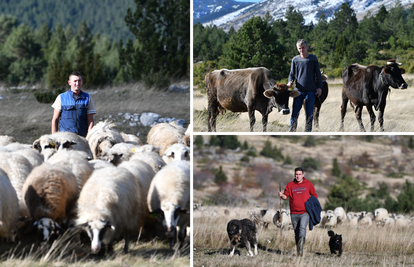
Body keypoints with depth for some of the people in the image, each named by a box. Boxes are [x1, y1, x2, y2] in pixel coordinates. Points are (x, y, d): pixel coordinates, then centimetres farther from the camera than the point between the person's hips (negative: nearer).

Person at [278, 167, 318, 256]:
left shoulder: (308, 184, 6)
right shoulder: (290, 185, 8)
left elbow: (314, 195, 14)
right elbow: (286, 196, 4)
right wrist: (282, 195, -19)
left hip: (305, 213, -3)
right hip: (294, 213, 3)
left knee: (302, 228, -23)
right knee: (296, 232, 8)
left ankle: (301, 248, -34)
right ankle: (299, 252, 16)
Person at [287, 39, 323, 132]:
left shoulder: (313, 58, 4)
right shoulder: (295, 60, 5)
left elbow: (318, 74, 7)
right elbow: (292, 74, 11)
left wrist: (319, 87, 1)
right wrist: (290, 82, -10)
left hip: (311, 91, 0)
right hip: (298, 90, 0)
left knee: (309, 114, 3)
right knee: (295, 113, -5)